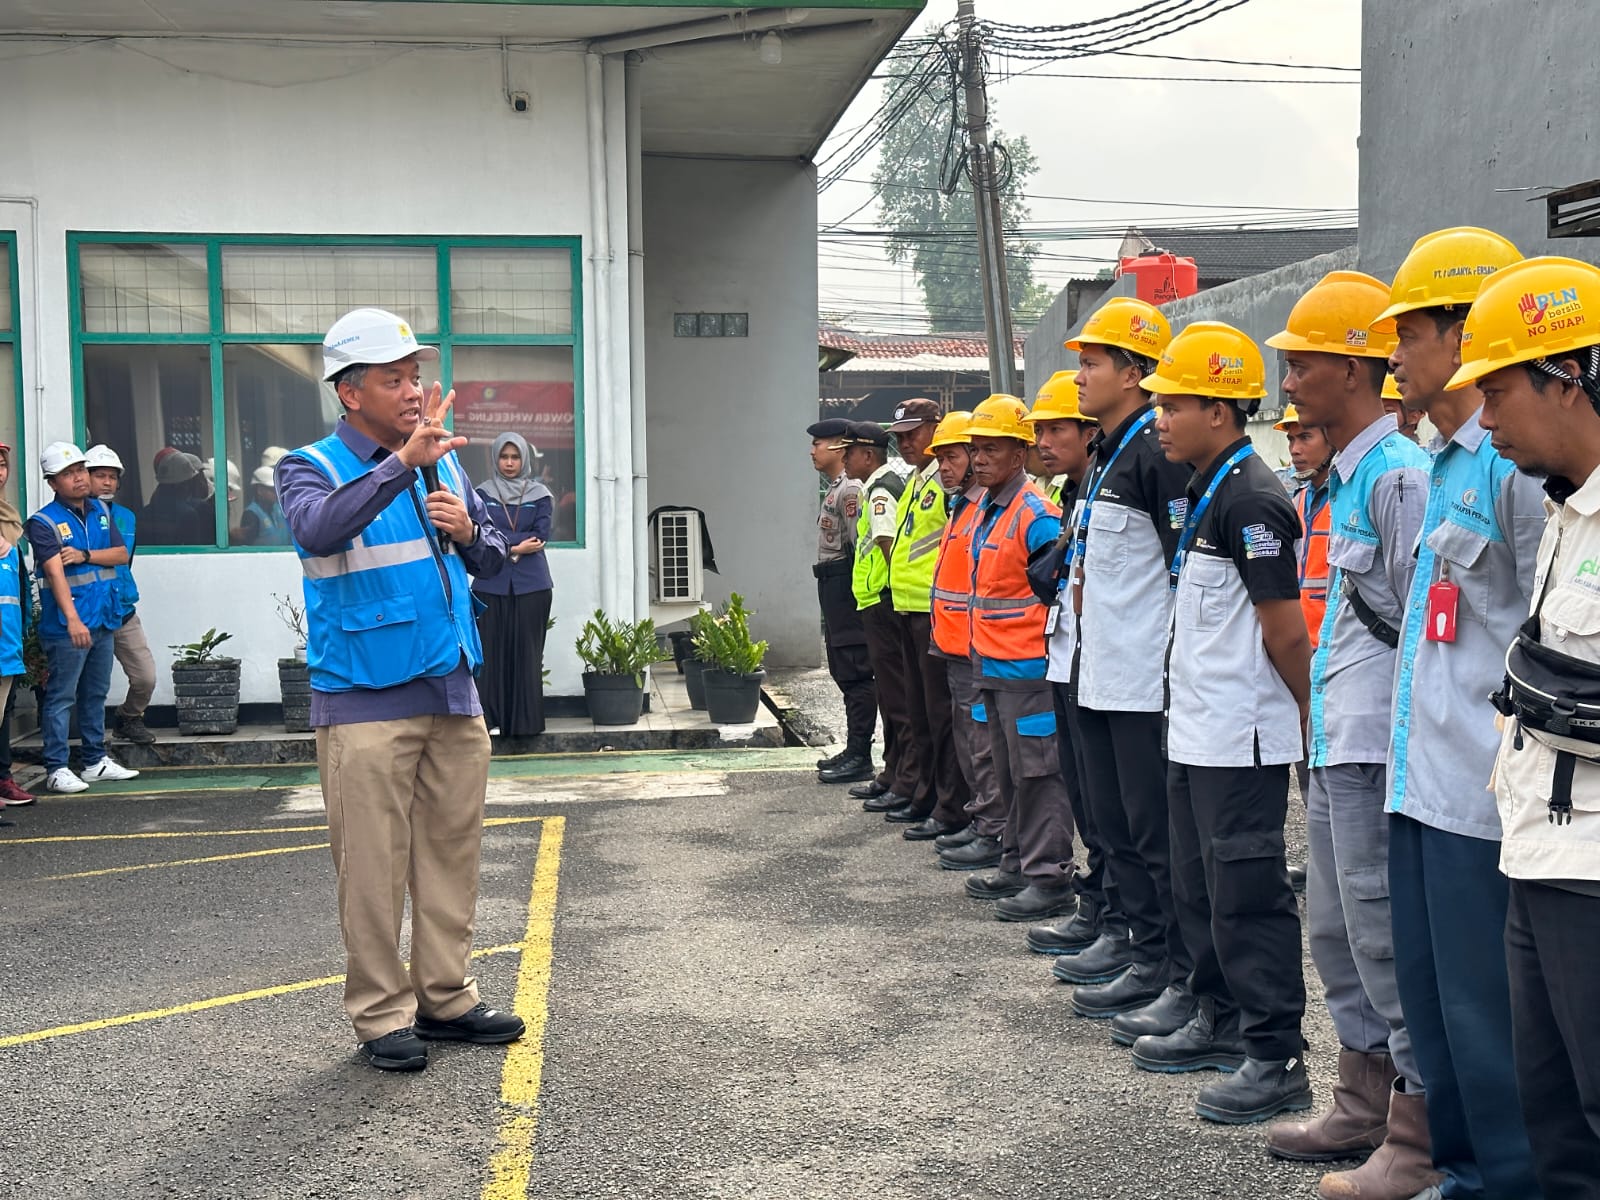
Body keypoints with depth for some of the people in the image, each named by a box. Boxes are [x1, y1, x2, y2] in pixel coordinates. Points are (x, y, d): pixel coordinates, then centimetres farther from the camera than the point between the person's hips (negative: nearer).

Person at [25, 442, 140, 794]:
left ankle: (95, 761, 26)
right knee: (61, 696, -2)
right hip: (66, 626, -7)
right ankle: (56, 768, 4)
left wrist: (85, 555, -14)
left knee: (95, 693, 16)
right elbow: (55, 572, -23)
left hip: (104, 620, 7)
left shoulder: (101, 511, 10)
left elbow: (122, 554, 6)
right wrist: (73, 620, -34)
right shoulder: (44, 522, -11)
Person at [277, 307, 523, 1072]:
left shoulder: (444, 462, 12)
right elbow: (318, 530, -28)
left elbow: (492, 561, 16)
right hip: (366, 705, -5)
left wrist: (469, 533, -6)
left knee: (452, 854, 11)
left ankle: (446, 999, 23)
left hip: (453, 694, 6)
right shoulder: (311, 468, -4)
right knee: (374, 867, -1)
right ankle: (382, 1016, 11)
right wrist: (402, 463, -34)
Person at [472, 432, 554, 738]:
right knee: (490, 649, -3)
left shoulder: (540, 495, 9)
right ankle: (487, 718, 1)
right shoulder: (483, 493, 9)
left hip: (531, 583, 0)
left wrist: (502, 542, -7)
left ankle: (526, 721, 5)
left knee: (527, 651, 0)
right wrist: (519, 544, -9)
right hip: (491, 583, 0)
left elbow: (541, 537, -1)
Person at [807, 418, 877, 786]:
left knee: (855, 673, -7)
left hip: (845, 586, -11)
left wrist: (855, 591, -20)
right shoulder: (835, 488, 19)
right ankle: (853, 750, 21)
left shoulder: (851, 489, -14)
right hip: (833, 590, 11)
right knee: (843, 670, 14)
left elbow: (860, 546, -19)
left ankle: (859, 756, -5)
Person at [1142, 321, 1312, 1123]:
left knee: (1246, 892, -4)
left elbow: (1285, 630, -16)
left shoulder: (1250, 498, -17)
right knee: (1200, 887, 18)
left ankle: (1276, 1056, 6)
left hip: (1240, 739, -10)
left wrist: (1310, 716, -6)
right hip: (1196, 731, 10)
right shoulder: (1206, 492, 14)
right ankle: (1223, 1023, 31)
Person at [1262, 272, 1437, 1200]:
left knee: (1388, 940, -2)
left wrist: (1404, 752, -18)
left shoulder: (1399, 472, -16)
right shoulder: (1350, 473, 14)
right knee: (1338, 933, 18)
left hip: (1380, 748, -10)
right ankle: (1365, 1110, 32)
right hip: (1339, 744, 10)